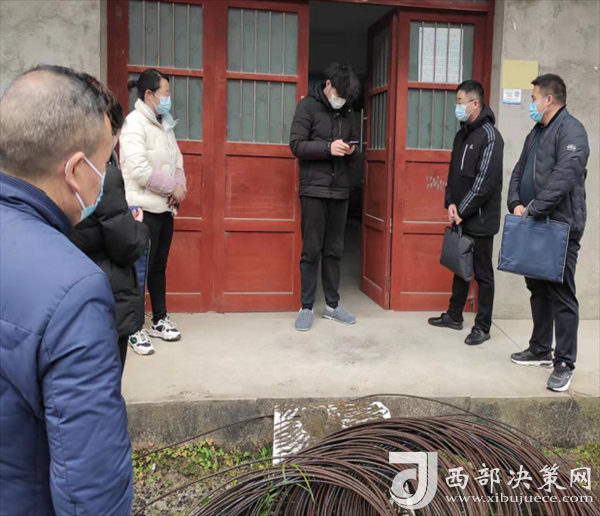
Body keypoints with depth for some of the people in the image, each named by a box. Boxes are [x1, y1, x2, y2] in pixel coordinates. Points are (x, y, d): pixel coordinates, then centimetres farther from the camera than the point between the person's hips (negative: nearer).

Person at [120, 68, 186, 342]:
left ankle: (160, 321, 25)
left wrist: (179, 189, -7)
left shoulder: (164, 124, 14)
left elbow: (177, 160, 13)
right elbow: (138, 168, -21)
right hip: (144, 208, -8)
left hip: (165, 208, 8)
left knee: (159, 266, 15)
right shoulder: (134, 123, -11)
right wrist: (173, 188, -14)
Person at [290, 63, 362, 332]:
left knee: (334, 250, 9)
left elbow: (355, 148, 17)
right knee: (311, 251, -1)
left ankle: (332, 305, 19)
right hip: (314, 190, -5)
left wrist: (353, 151, -6)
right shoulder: (308, 105, -2)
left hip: (340, 191, 5)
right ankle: (306, 307, 9)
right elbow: (296, 145, -9)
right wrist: (328, 147, -22)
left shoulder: (347, 112, 13)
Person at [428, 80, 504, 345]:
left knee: (482, 273, 2)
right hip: (460, 216, 8)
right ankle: (454, 315, 29)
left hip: (480, 219, -8)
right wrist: (451, 203, -1)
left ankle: (482, 326, 11)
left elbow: (486, 182, -19)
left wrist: (462, 210, -15)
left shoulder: (489, 136, -13)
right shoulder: (462, 134, 12)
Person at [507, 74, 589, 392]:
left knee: (561, 295, -4)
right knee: (538, 290, 15)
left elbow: (565, 175, -24)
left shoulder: (571, 130, -11)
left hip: (561, 227, -9)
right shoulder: (536, 133, 18)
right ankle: (540, 350, 28)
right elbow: (519, 172, 16)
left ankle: (564, 364, 3)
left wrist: (533, 209, -24)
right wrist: (516, 204, -2)